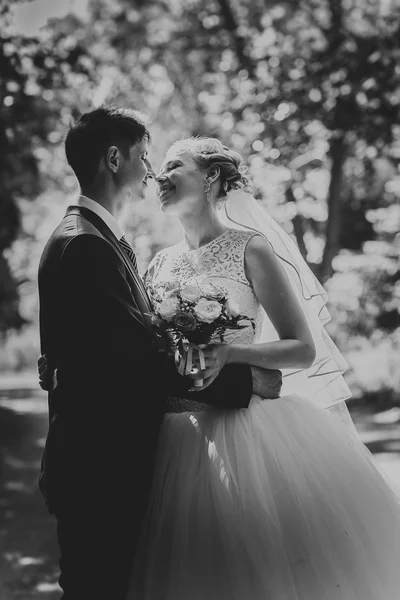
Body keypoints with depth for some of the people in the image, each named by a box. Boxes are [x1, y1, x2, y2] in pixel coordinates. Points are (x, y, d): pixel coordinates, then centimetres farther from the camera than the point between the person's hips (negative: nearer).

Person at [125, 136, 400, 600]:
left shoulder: (250, 249, -2)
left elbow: (304, 350, -5)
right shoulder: (160, 265, 11)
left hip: (243, 432, -4)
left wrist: (229, 353, -19)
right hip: (174, 443, 4)